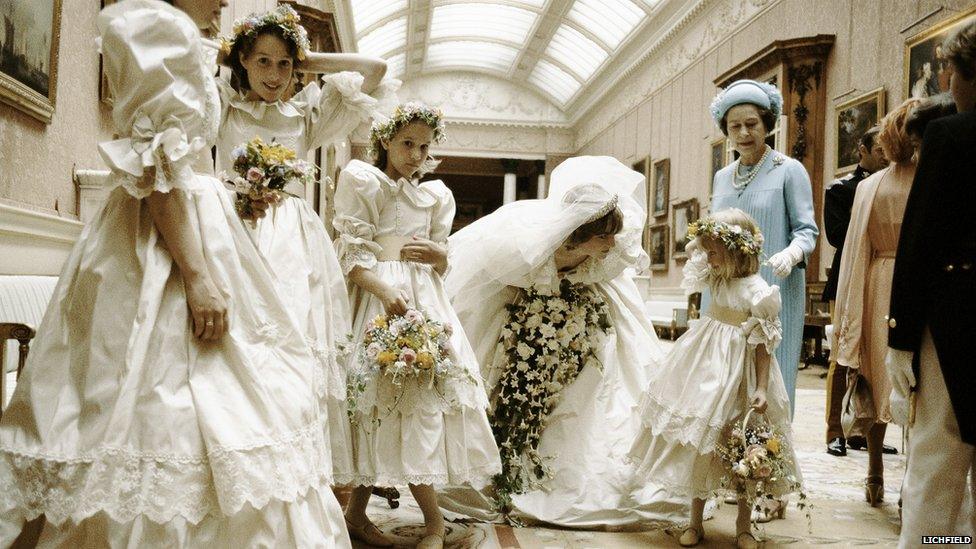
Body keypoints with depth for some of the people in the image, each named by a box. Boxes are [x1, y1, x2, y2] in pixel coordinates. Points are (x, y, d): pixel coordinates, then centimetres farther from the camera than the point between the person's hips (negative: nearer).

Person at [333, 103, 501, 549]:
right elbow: (350, 254, -3)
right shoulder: (362, 181, 6)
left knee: (430, 390, -1)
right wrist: (384, 290, -20)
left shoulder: (435, 195, 22)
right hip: (378, 297, -5)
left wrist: (437, 254, -3)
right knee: (405, 395, -10)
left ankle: (356, 512, 10)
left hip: (426, 300, 5)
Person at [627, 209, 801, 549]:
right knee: (700, 440, 9)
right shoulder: (718, 278, 2)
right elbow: (694, 256, 22)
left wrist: (761, 389, -19)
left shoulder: (757, 292, -17)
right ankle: (695, 521, 22)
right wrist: (702, 238, 4)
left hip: (737, 372, -6)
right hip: (706, 367, 6)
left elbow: (763, 344, -15)